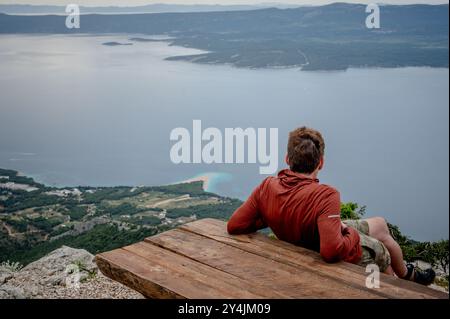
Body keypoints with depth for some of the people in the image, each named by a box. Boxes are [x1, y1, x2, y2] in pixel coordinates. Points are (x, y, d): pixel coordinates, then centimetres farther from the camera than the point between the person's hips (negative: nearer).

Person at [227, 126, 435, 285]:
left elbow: (234, 226, -20)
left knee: (379, 224, 29)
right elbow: (333, 251, -47)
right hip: (344, 257, -6)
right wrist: (352, 233, -24)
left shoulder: (267, 187, -22)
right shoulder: (325, 195, -40)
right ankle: (406, 275, 62)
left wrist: (270, 219, -5)